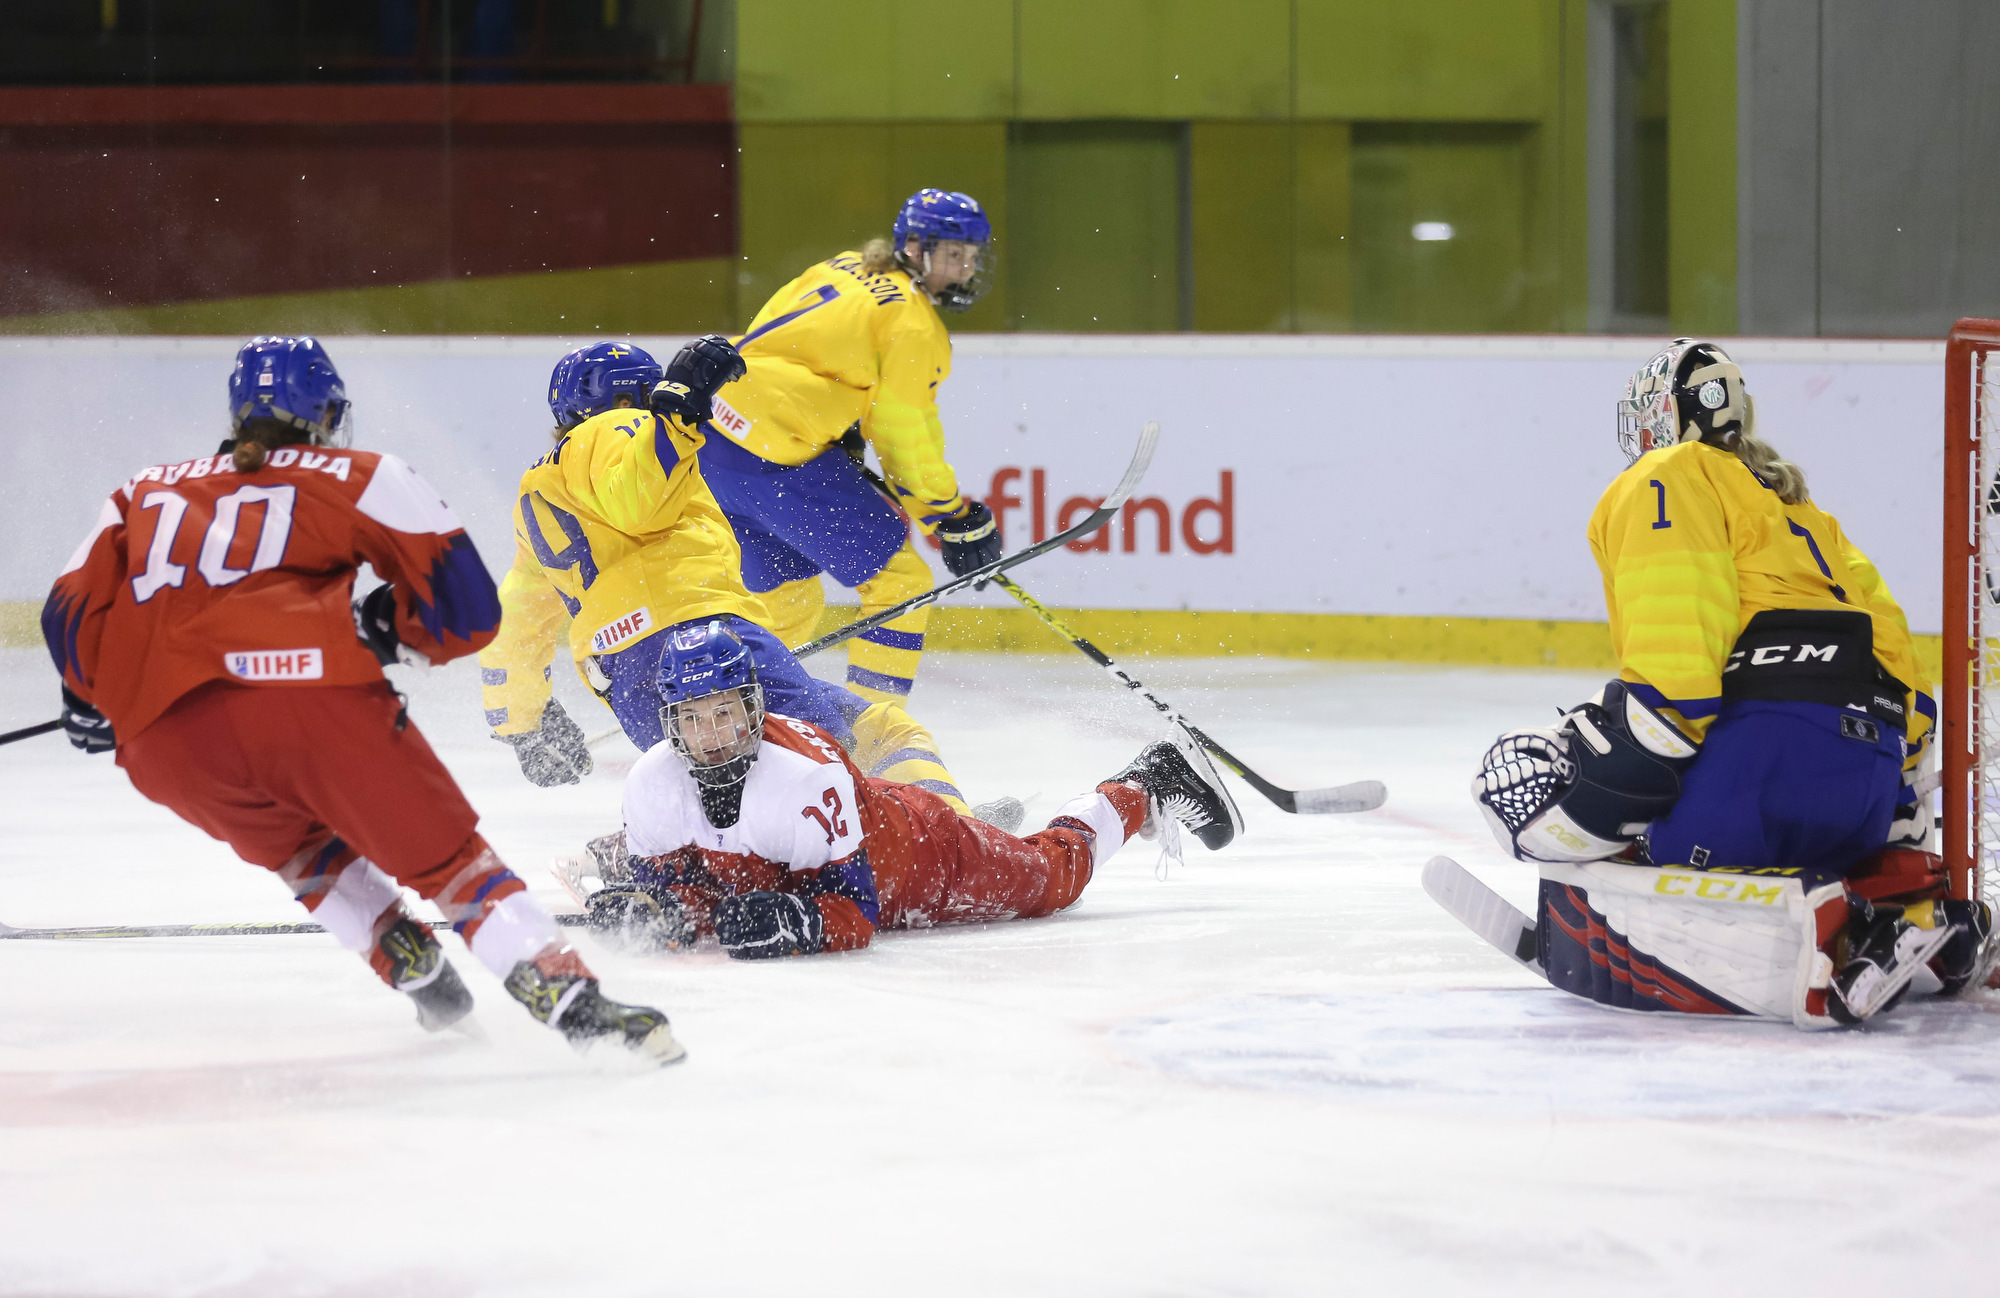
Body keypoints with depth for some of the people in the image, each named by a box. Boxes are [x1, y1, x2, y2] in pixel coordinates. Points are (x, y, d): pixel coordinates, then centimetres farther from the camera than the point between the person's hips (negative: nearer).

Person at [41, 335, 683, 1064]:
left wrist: (94, 703, 41)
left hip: (161, 741, 3)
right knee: (447, 859, 5)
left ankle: (415, 972, 21)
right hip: (310, 695, -3)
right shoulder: (365, 479, 21)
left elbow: (71, 618, 23)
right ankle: (576, 1007, -13)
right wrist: (387, 627, 33)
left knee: (304, 850, 32)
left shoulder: (147, 491, 30)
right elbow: (467, 614, 14)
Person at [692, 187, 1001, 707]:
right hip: (778, 461, -9)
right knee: (900, 580, -2)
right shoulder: (913, 324, -7)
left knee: (790, 601, 24)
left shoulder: (846, 269, 18)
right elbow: (904, 435, -9)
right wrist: (955, 520, 0)